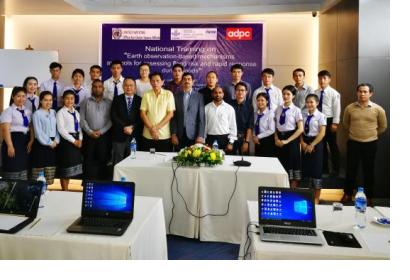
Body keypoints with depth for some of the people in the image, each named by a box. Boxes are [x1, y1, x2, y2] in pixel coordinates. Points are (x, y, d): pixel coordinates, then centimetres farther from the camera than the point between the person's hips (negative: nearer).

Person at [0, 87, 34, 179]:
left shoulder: (28, 111, 13)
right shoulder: (8, 111, -5)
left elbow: (31, 127, 10)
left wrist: (31, 141, -5)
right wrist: (10, 146, -21)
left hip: (26, 142, 6)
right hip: (13, 140, -6)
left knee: (24, 168, 10)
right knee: (13, 169, -2)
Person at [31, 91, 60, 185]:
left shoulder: (54, 113, 11)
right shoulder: (37, 114, -5)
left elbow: (57, 128, 9)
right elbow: (39, 132, -11)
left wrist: (56, 141, -5)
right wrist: (49, 143, -11)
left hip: (53, 144, 5)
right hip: (41, 144, -5)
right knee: (38, 177, -1)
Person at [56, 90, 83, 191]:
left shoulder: (76, 113, 15)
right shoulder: (61, 112, -5)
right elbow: (61, 129, -13)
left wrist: (80, 139, -2)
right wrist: (73, 140, -16)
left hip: (77, 140, 6)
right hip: (66, 140, -6)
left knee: (72, 165, 9)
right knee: (65, 167, -1)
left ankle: (66, 190, 19)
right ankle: (65, 192, 8)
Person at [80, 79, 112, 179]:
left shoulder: (109, 102, 6)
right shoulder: (86, 102, 8)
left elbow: (111, 120, -1)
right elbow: (82, 119, 2)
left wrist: (101, 131, -9)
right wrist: (90, 132, -9)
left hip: (104, 135, 0)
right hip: (89, 135, 1)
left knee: (103, 160, 3)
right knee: (89, 160, 2)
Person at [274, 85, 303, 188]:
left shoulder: (296, 110, -7)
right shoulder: (278, 109, 6)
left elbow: (300, 129, -12)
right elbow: (275, 126, 10)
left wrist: (287, 140, -16)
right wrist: (276, 139, -6)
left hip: (291, 139, -4)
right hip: (280, 139, 4)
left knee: (293, 164, 4)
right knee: (281, 165, 9)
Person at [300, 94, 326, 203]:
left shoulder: (320, 116, -9)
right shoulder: (303, 114, 6)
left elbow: (322, 133, -13)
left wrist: (312, 145, -16)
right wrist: (302, 142, -7)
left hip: (316, 143, -5)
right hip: (305, 142, 5)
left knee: (316, 169, 2)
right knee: (306, 168, 10)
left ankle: (316, 198, 15)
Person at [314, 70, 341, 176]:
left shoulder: (334, 93, -6)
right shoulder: (315, 93, 3)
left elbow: (337, 109, -7)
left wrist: (335, 123, -12)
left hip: (329, 120, -3)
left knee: (333, 145, 7)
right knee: (321, 145, 12)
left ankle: (335, 169, 19)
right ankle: (324, 167, 25)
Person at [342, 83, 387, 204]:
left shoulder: (378, 109, -6)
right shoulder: (349, 108, -4)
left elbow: (383, 126, 9)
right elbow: (345, 123, 14)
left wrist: (373, 134, 13)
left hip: (370, 144, 0)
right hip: (353, 143, 1)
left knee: (368, 171, 10)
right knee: (351, 169, 8)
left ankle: (369, 197, 25)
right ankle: (348, 194, 23)